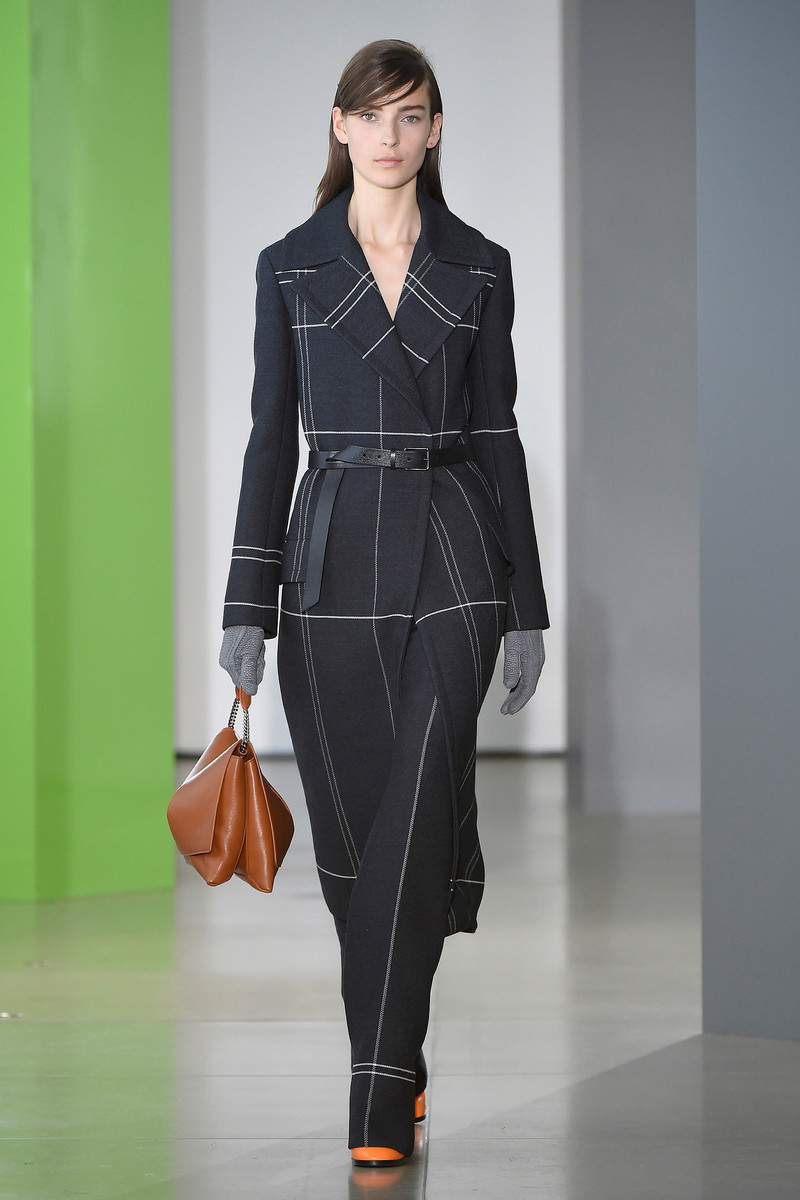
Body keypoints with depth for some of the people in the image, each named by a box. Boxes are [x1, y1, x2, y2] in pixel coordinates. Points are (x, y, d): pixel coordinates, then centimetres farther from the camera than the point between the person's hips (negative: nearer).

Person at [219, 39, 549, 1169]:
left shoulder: (479, 268, 5)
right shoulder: (291, 268, 6)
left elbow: (496, 434, 6)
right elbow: (271, 438, 5)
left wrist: (527, 606, 3)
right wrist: (248, 606, -1)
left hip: (452, 563, -1)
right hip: (332, 557, 1)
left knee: (416, 815, -12)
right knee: (351, 822, 6)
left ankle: (381, 1100, -12)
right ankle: (396, 1060, 25)